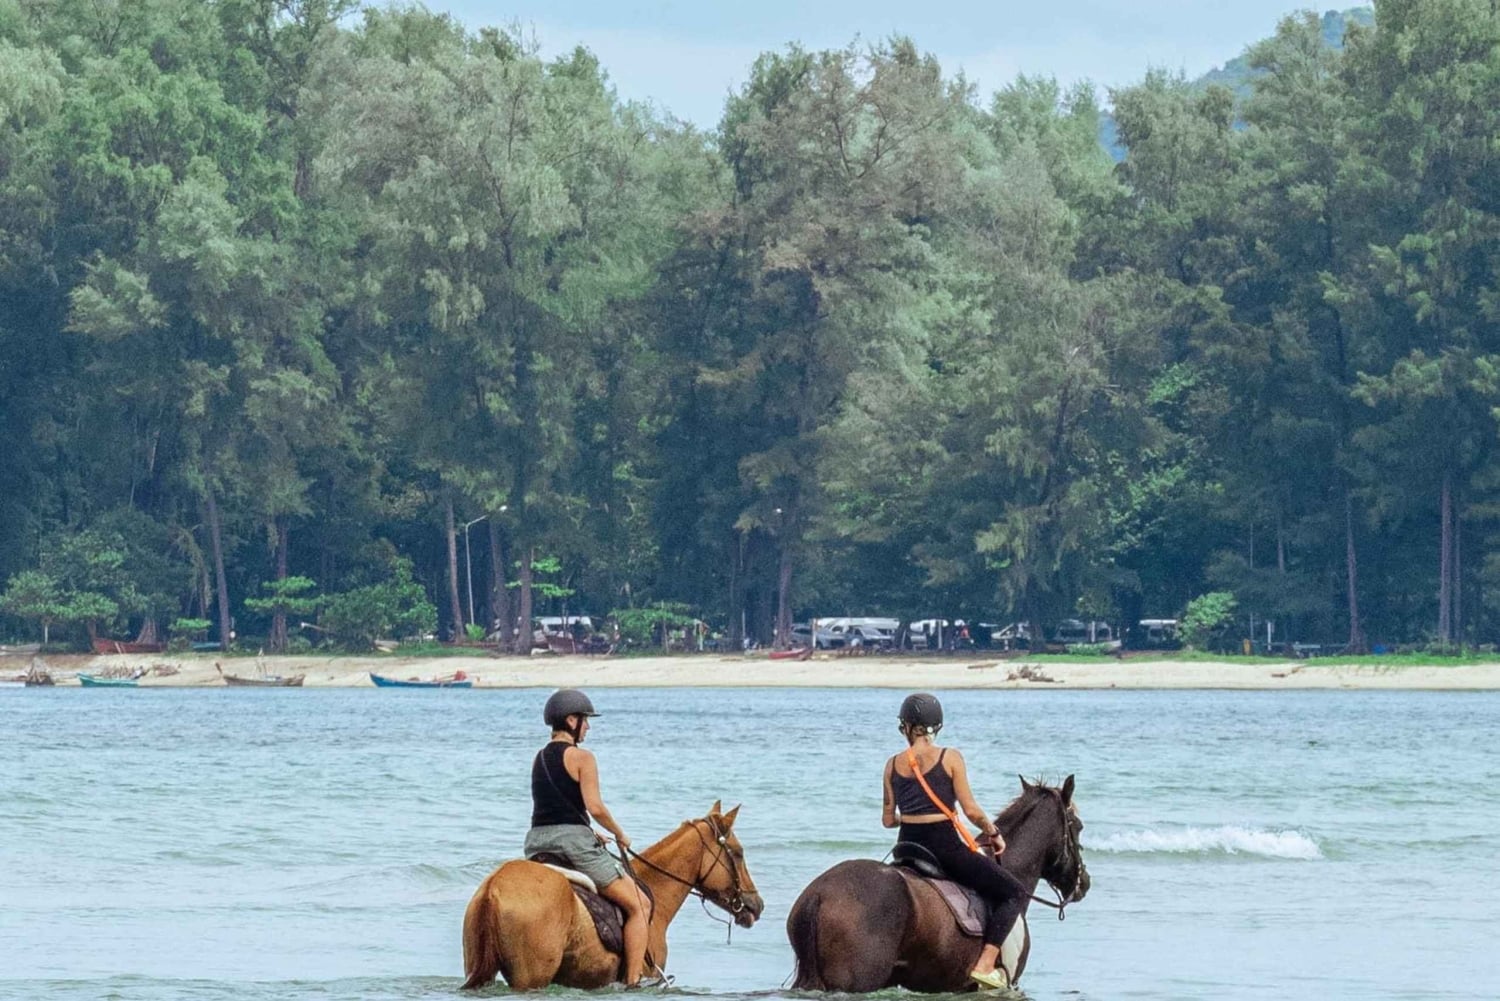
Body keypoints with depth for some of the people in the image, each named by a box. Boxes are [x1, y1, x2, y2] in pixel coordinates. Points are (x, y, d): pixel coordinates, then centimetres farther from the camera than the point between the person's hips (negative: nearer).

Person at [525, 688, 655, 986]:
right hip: (573, 841, -7)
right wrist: (619, 835, 1)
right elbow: (595, 807, -15)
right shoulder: (582, 757, -7)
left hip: (537, 842, 7)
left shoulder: (539, 759, 16)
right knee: (639, 905, 0)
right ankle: (634, 980, -10)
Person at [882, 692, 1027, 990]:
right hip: (944, 847, -5)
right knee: (1014, 893, 0)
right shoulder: (950, 757, -7)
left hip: (908, 847, 5)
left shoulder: (893, 764, 4)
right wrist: (993, 833, 7)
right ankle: (986, 963, -15)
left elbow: (888, 819, 9)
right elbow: (970, 810, -10)